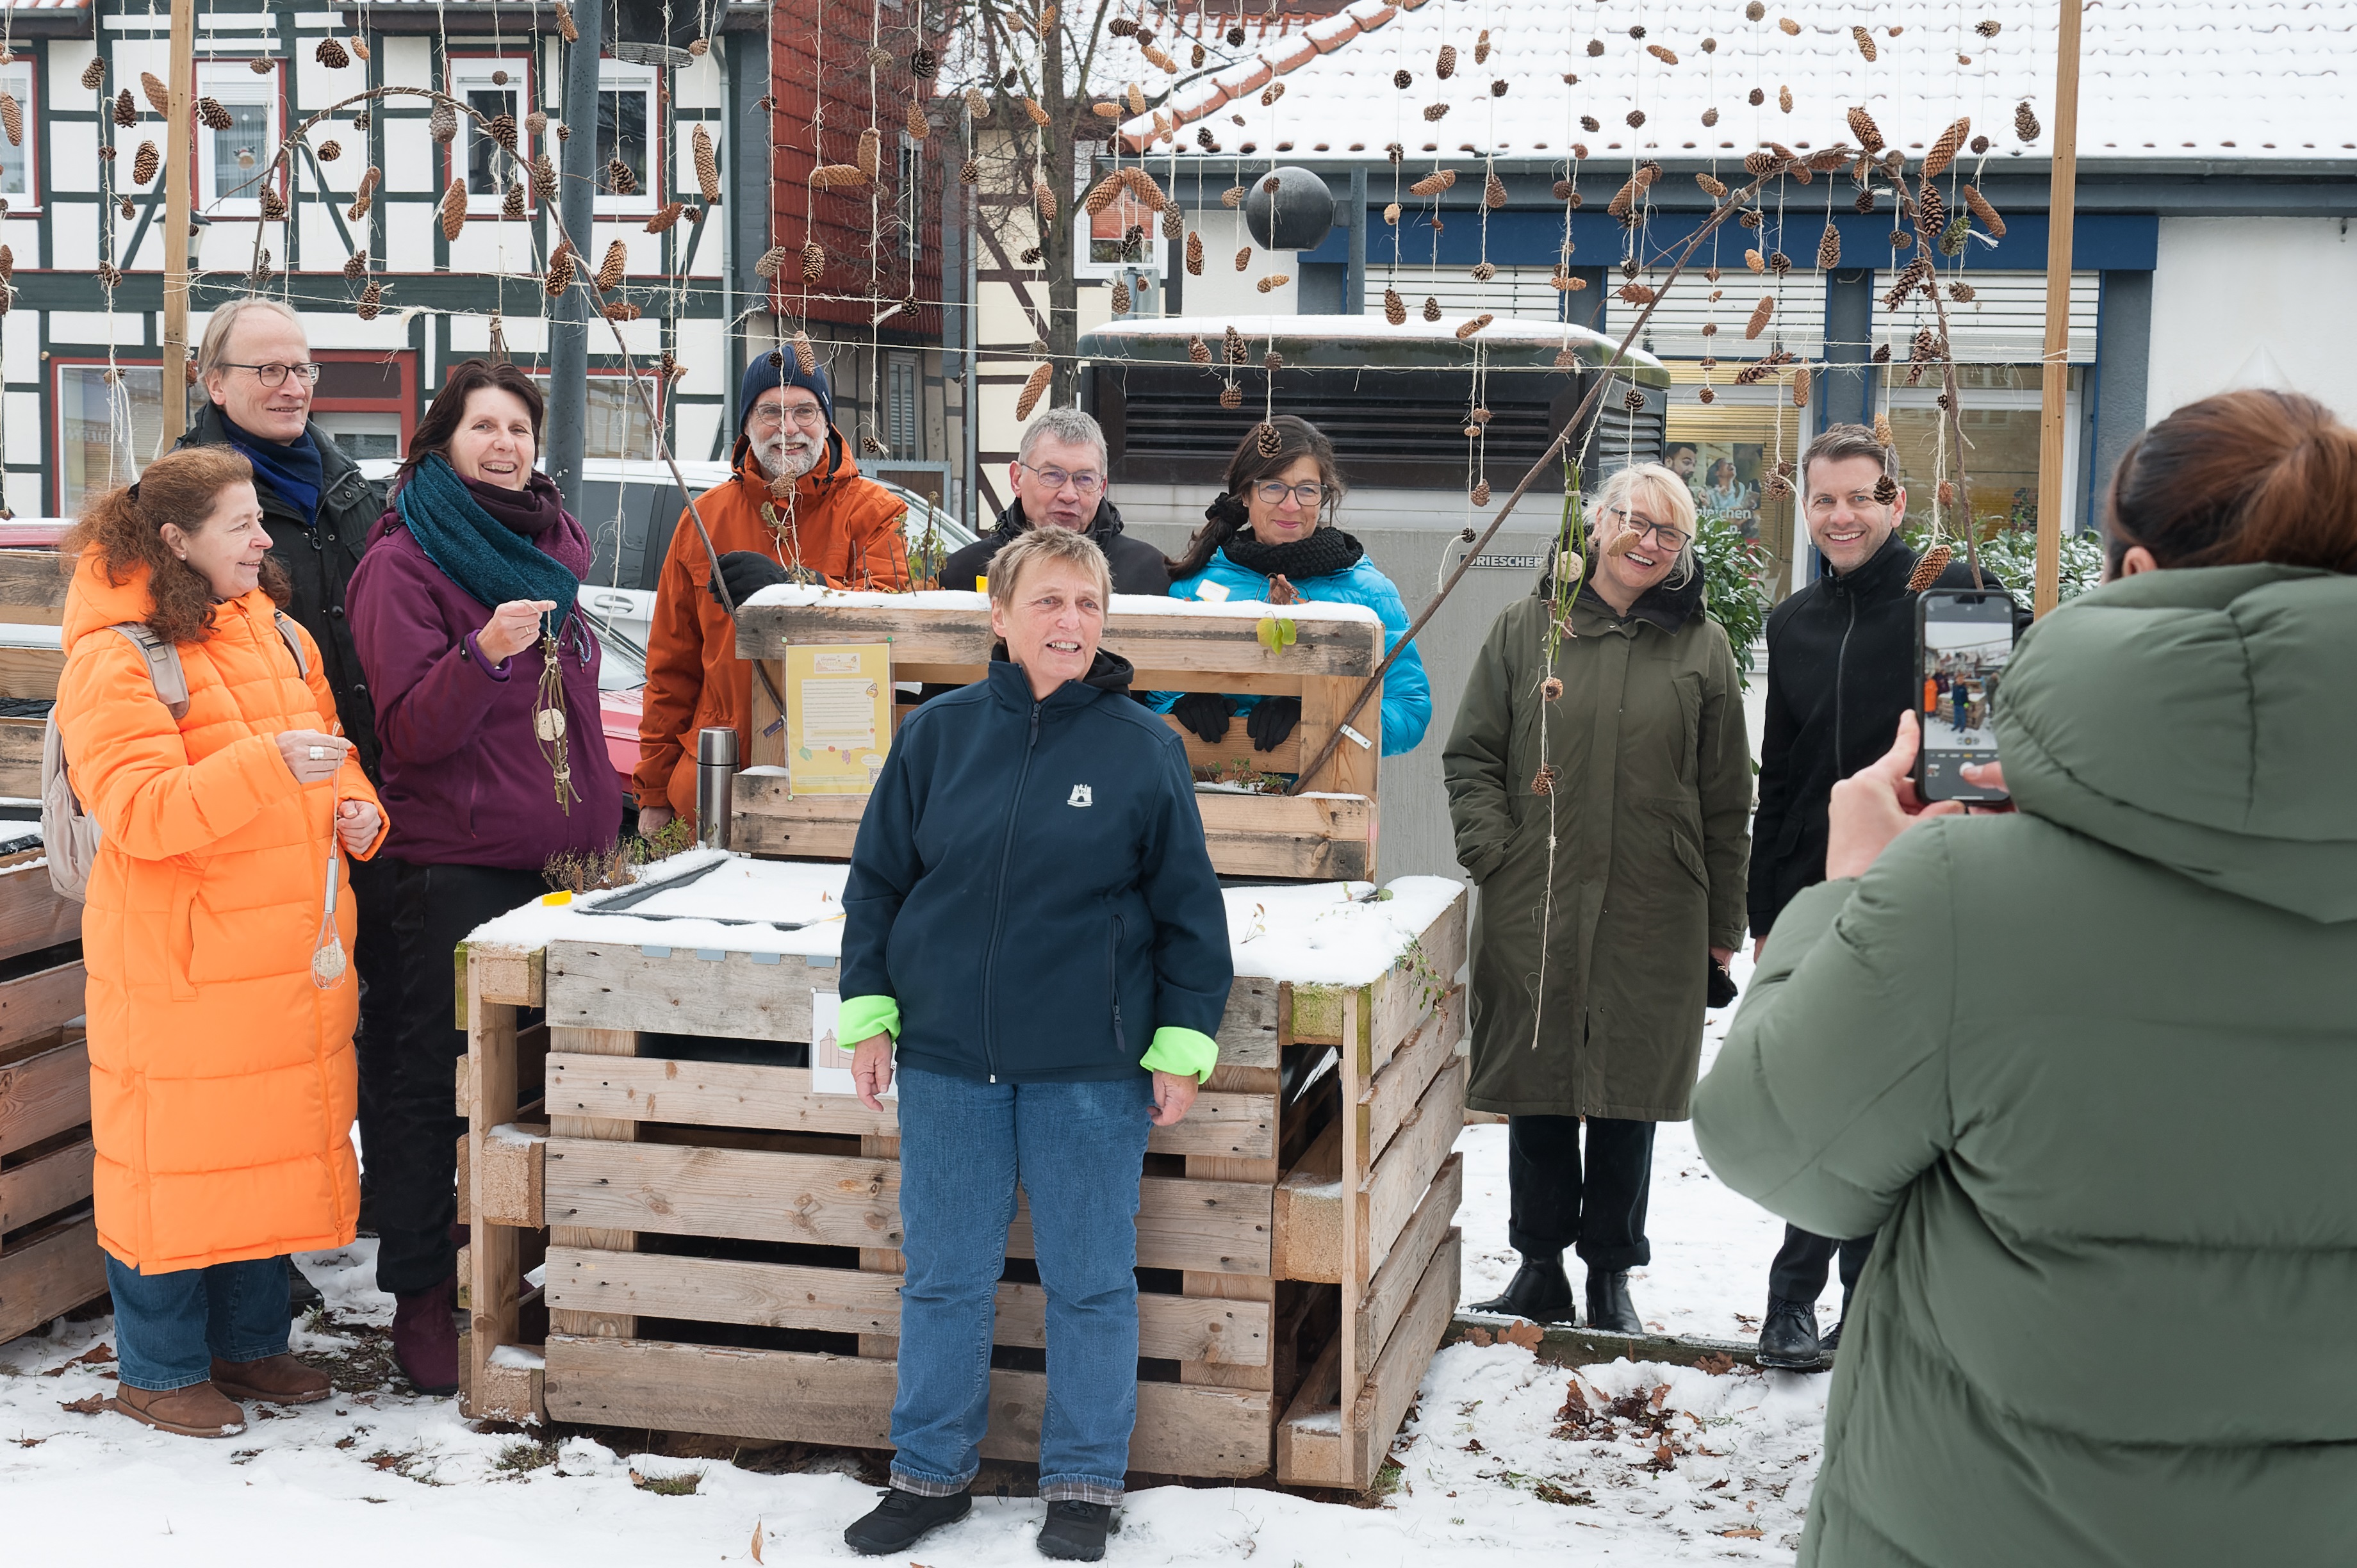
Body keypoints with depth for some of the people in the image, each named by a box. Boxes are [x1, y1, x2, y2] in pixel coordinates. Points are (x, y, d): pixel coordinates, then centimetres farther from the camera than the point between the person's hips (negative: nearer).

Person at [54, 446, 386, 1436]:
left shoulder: (278, 633, 12)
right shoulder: (114, 660, -13)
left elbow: (327, 749, 24)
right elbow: (140, 812, -23)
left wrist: (356, 811, 3)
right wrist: (266, 765, -33)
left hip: (292, 950, 7)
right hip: (177, 965, -7)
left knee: (273, 1147, 15)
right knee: (177, 1157, 2)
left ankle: (250, 1343, 30)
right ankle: (158, 1372, 17)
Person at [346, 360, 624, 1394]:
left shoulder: (556, 541, 15)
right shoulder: (403, 560, -6)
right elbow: (413, 729, -14)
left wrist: (601, 813, 21)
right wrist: (484, 652, -29)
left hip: (558, 852, 6)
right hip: (456, 861, -6)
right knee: (442, 1074, 0)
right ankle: (419, 1301, 9)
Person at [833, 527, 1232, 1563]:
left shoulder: (1143, 748, -3)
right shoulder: (938, 734, 1)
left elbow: (1190, 911, 1)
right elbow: (877, 880, 8)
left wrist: (1183, 1045, -2)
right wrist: (870, 1013, 3)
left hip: (1092, 1067, -2)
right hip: (947, 1059, 2)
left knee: (1091, 1282, 8)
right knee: (943, 1278, 11)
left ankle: (1085, 1484, 23)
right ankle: (931, 1474, 26)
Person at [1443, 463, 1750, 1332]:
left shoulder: (1703, 648, 5)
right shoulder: (1527, 628, 6)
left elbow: (1725, 798, 6)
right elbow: (1470, 757, 8)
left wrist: (1723, 922, 5)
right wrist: (1494, 854, -6)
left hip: (1652, 918, 0)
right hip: (1533, 909, 0)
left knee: (1630, 1095, 7)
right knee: (1538, 1088, 7)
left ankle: (1612, 1274, 22)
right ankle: (1541, 1266, 22)